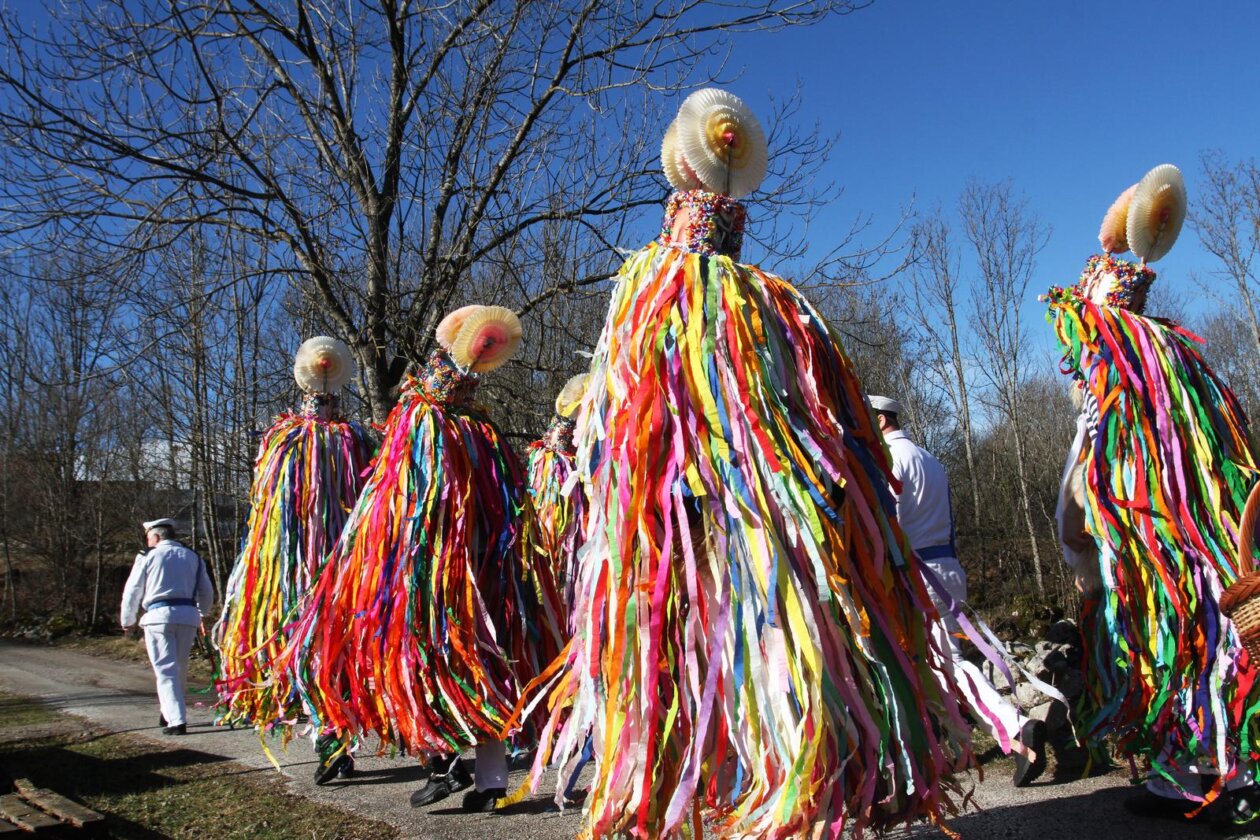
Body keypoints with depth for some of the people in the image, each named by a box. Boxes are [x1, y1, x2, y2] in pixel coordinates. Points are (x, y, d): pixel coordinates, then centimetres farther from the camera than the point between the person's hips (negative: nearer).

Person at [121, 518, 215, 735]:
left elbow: (132, 591, 8)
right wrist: (201, 616, 31)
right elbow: (207, 593, 16)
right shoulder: (192, 557, 15)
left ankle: (177, 721, -11)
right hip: (188, 616, 4)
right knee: (180, 668, 17)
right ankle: (170, 713, 28)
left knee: (166, 670, -3)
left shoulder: (148, 556, 4)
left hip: (158, 615, -4)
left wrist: (128, 621, 22)